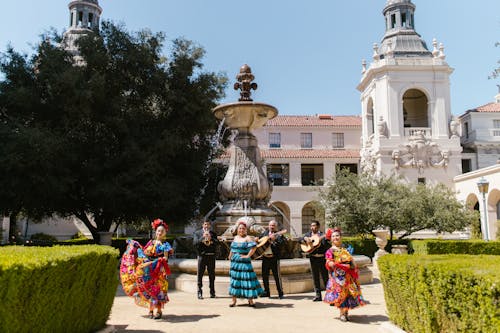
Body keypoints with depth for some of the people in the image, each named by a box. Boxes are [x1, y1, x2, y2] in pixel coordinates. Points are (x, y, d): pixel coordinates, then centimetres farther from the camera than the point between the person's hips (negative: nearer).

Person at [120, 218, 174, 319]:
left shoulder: (165, 244, -1)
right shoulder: (151, 242, 11)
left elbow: (165, 258, -9)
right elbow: (144, 252, 16)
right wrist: (135, 247, 12)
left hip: (159, 270, -4)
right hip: (148, 269, 4)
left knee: (158, 288, -5)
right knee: (149, 288, 5)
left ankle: (159, 311, 3)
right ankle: (150, 309, 15)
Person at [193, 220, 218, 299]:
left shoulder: (213, 234, 13)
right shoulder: (197, 233, 8)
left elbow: (217, 243, 0)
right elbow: (195, 243, -6)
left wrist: (211, 239, -16)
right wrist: (202, 237, -17)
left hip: (211, 256, 2)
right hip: (202, 255, -2)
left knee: (212, 275, 6)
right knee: (200, 274, -2)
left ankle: (212, 292, 15)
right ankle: (199, 292, 4)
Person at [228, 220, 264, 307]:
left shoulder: (247, 238, -7)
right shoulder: (235, 237, 13)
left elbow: (253, 247, -20)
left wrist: (248, 256, -20)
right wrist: (230, 256, 16)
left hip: (244, 262, -5)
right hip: (235, 262, 6)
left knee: (247, 279, -6)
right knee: (234, 279, 7)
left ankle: (250, 300, 3)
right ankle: (234, 299, 15)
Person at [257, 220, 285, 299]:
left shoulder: (278, 235, -2)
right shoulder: (265, 233, 14)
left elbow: (280, 244, -15)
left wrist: (273, 240, -29)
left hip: (274, 258, -5)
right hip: (265, 257, 5)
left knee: (277, 276, -3)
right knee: (264, 275, 10)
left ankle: (280, 293, 5)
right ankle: (266, 292, 22)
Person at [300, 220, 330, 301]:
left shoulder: (322, 235, -2)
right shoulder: (308, 234, 11)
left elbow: (327, 246, -11)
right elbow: (300, 240, 3)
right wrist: (306, 239, -14)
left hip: (322, 258, -4)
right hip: (313, 258, 4)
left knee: (325, 277, 0)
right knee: (315, 278, 9)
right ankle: (318, 295, 16)